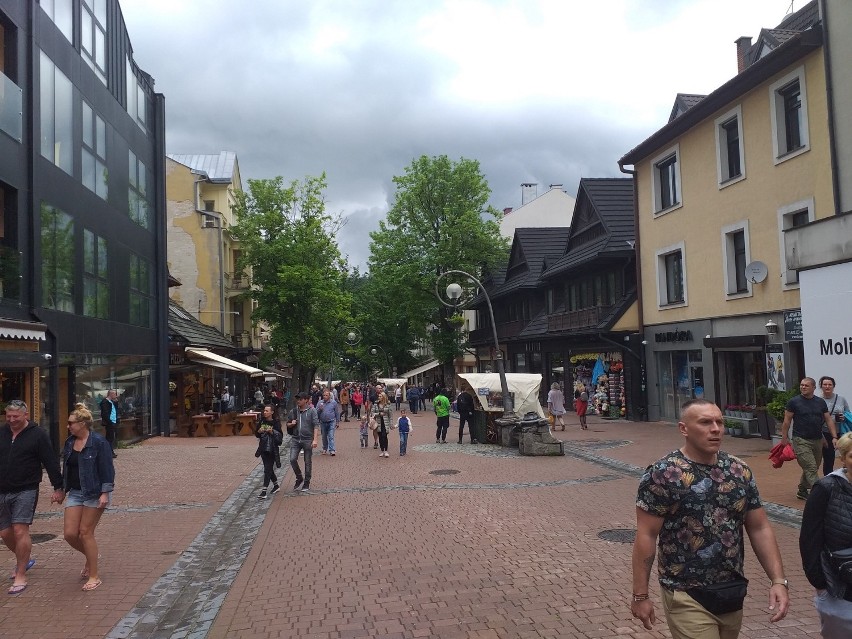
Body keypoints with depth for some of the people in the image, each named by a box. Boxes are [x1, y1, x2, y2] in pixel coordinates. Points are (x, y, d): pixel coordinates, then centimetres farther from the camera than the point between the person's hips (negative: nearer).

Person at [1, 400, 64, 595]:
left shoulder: (38, 434, -6)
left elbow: (51, 463, -6)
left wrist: (58, 488, -8)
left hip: (25, 491, -5)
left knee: (20, 531, -9)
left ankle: (21, 576, 2)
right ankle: (24, 561, 36)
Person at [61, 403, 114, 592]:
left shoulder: (98, 442, -14)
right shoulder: (69, 442, 8)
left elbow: (107, 469, -15)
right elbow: (66, 468, 19)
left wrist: (105, 493, -20)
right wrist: (64, 489, 22)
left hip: (94, 493, -7)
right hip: (74, 493, 7)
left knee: (85, 532, -3)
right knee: (70, 534, 2)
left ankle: (94, 576, 10)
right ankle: (90, 556, 32)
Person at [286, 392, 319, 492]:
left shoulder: (312, 411, -5)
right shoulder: (294, 411, 6)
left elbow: (316, 425, -10)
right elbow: (288, 424, 19)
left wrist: (315, 439, -18)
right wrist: (291, 424, -6)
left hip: (307, 440, -3)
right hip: (295, 439, 3)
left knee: (307, 462, 7)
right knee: (292, 459, -7)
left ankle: (307, 483, 21)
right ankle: (299, 478, 16)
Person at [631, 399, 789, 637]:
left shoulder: (739, 471, 2)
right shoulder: (663, 474, -16)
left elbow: (760, 528, 7)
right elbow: (646, 535, -14)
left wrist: (778, 580, -3)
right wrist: (640, 595, -13)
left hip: (733, 592, 6)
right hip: (687, 597, -6)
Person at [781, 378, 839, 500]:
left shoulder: (820, 402, 8)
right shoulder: (794, 402, -4)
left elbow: (829, 420, 9)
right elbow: (787, 421, -3)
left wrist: (834, 437, 0)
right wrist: (784, 439, -6)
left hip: (817, 440, 5)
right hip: (801, 441, -5)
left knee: (811, 468, 13)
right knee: (811, 469, -11)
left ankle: (802, 491, 27)